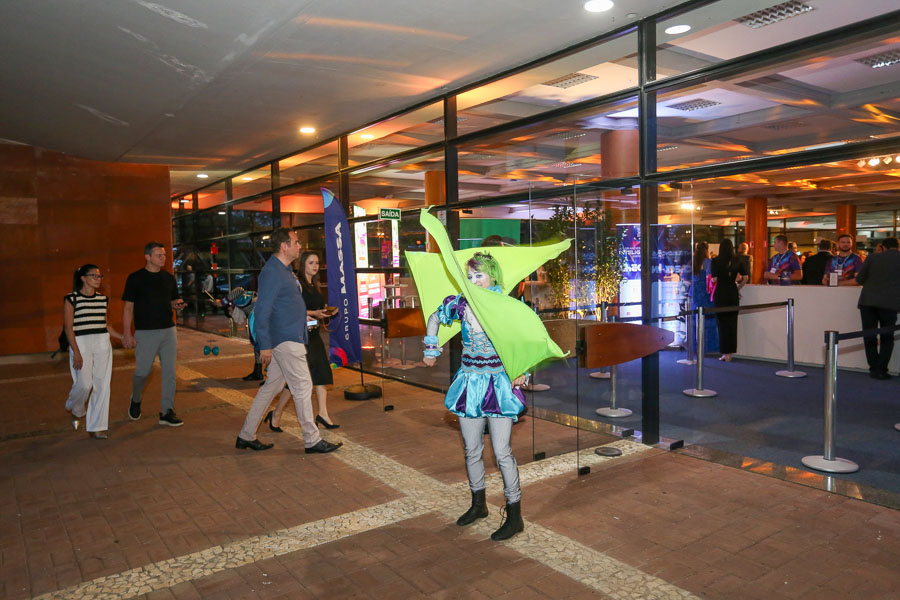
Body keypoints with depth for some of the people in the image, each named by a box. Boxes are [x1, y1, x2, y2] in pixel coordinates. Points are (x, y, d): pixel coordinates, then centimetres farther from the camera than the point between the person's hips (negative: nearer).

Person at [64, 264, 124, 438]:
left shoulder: (103, 299, 12)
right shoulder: (72, 299, -3)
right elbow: (68, 328, -6)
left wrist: (123, 337, 14)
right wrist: (76, 352, -13)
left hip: (103, 344, 5)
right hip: (81, 344, -4)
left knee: (102, 385, 0)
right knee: (84, 384, -8)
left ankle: (96, 427, 8)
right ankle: (76, 411, 28)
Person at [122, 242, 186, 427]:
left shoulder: (169, 278, 11)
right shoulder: (135, 278, -2)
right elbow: (128, 307, -2)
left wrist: (177, 304, -5)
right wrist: (127, 333, -8)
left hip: (168, 330, 4)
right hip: (145, 332, -4)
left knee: (169, 372, 1)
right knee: (143, 371, 0)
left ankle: (167, 412, 8)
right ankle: (136, 401, 31)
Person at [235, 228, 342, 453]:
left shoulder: (285, 270, 16)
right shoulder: (272, 272, -15)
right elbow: (261, 311, -19)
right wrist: (264, 345, -20)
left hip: (289, 338, 10)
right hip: (285, 340, -10)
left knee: (271, 386, 14)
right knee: (303, 387, -4)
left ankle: (246, 436, 22)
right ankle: (312, 440, 6)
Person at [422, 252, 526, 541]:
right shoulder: (460, 304, -1)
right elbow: (434, 318, 18)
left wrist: (523, 372, -6)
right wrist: (431, 349, 22)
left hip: (499, 384, -4)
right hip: (469, 384, 4)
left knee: (502, 452, -4)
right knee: (472, 450, 14)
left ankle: (514, 515, 11)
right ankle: (478, 504, 34)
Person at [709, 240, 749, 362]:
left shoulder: (716, 261, -6)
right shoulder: (737, 261, 4)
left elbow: (714, 279, -10)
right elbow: (745, 277, 0)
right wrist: (738, 288, 12)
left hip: (721, 294, -3)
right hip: (733, 294, 3)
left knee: (722, 322, 3)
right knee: (732, 322, 9)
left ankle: (726, 353, 4)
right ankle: (730, 352, 14)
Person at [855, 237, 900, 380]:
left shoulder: (873, 258, 5)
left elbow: (859, 279, 7)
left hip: (868, 301, 1)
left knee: (870, 337, 7)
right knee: (887, 338, 9)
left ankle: (874, 369, 7)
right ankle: (881, 369, 1)